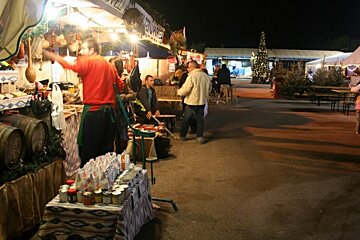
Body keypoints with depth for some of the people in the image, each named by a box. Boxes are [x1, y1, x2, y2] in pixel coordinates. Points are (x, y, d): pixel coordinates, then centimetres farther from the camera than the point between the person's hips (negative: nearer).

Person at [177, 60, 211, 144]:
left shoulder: (191, 76, -17)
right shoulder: (206, 76, 3)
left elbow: (185, 90, -18)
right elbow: (209, 89, 13)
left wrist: (179, 92, 1)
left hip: (191, 102, -4)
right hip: (202, 102, 5)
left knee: (186, 119, 10)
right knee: (200, 119, 12)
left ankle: (182, 135, 21)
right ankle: (200, 136, 10)